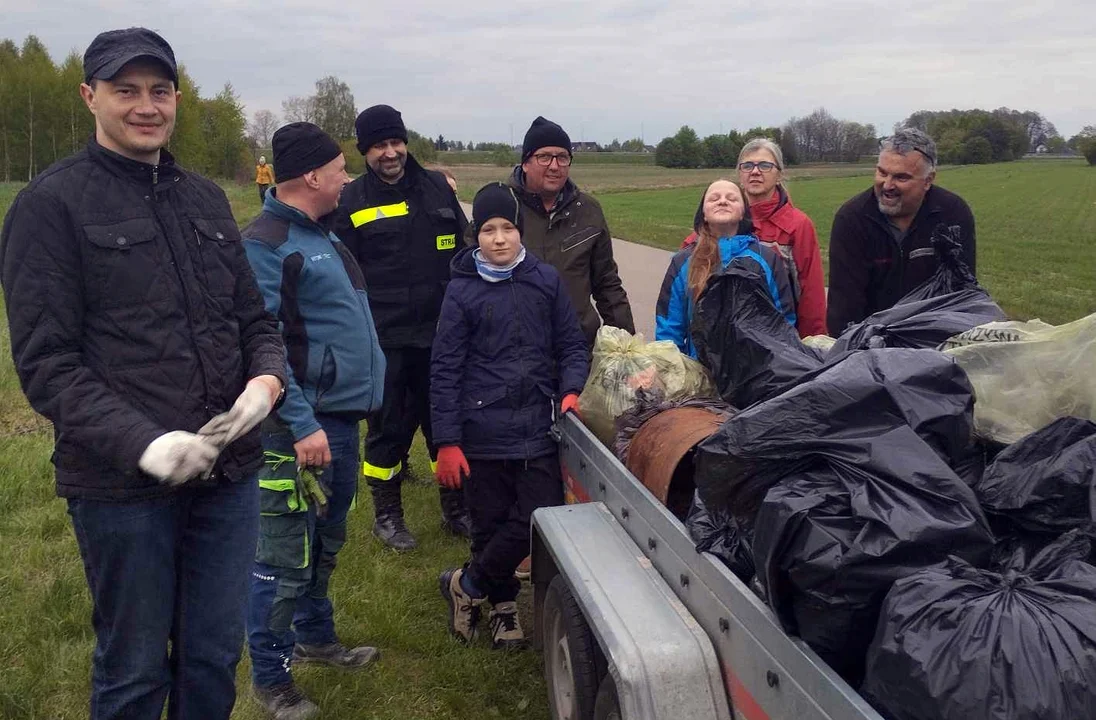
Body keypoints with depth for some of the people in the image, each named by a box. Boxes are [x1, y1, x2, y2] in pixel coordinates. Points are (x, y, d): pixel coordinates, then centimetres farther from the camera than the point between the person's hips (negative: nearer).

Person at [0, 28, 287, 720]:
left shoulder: (206, 199, 12)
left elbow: (255, 317, 14)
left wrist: (267, 379, -8)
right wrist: (141, 443, -22)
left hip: (228, 474, 5)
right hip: (123, 485, -5)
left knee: (215, 659, 17)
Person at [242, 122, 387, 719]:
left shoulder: (320, 234, 14)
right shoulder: (264, 243, -14)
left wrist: (360, 399, 20)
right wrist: (301, 424, -25)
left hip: (342, 418, 9)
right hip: (301, 427, -9)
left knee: (326, 543, 21)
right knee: (285, 558, 0)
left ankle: (315, 637, 39)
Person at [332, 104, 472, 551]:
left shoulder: (437, 187, 7)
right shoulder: (352, 201, -2)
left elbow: (464, 251, 14)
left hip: (441, 332, 3)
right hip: (385, 339, -3)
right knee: (389, 428, 7)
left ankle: (456, 509, 28)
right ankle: (387, 516, 24)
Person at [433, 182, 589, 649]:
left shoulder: (546, 280, 4)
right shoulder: (462, 291, -2)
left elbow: (571, 345, 10)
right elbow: (445, 370, -3)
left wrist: (569, 391, -8)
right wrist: (447, 442, -6)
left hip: (538, 430, 2)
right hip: (483, 433, -2)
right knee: (491, 527, 7)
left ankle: (466, 584, 20)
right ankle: (503, 604, 33)